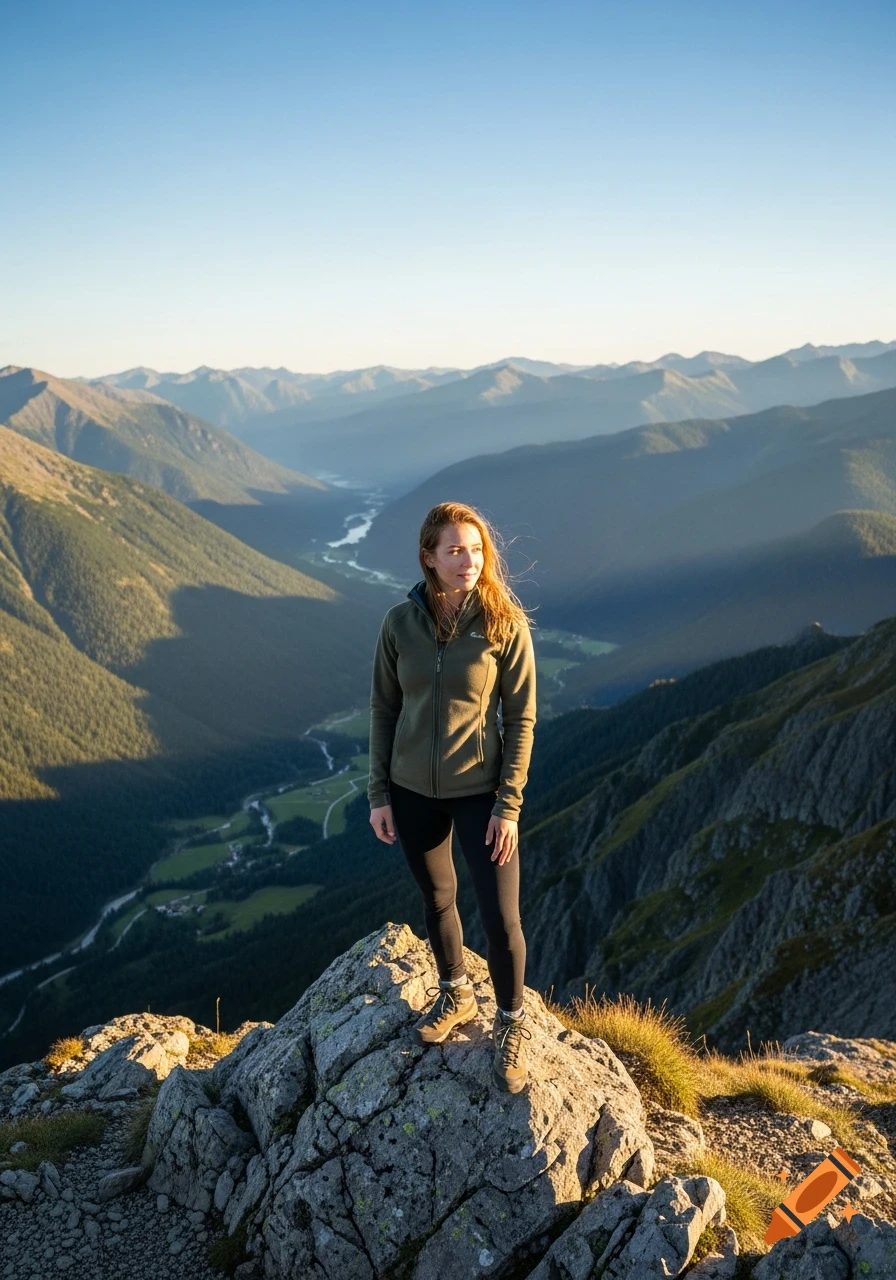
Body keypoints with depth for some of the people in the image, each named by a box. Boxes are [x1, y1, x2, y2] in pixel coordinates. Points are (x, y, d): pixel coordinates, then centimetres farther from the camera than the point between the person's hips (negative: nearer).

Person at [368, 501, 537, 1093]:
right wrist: (379, 793, 1)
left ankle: (512, 1023, 27)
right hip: (414, 791, 3)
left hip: (480, 791, -2)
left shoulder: (505, 624, -13)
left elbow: (521, 719, -9)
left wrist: (508, 804, -11)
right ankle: (455, 995, 45)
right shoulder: (401, 622, -6)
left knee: (502, 919, 0)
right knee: (438, 900, 20)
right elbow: (384, 709, 2)